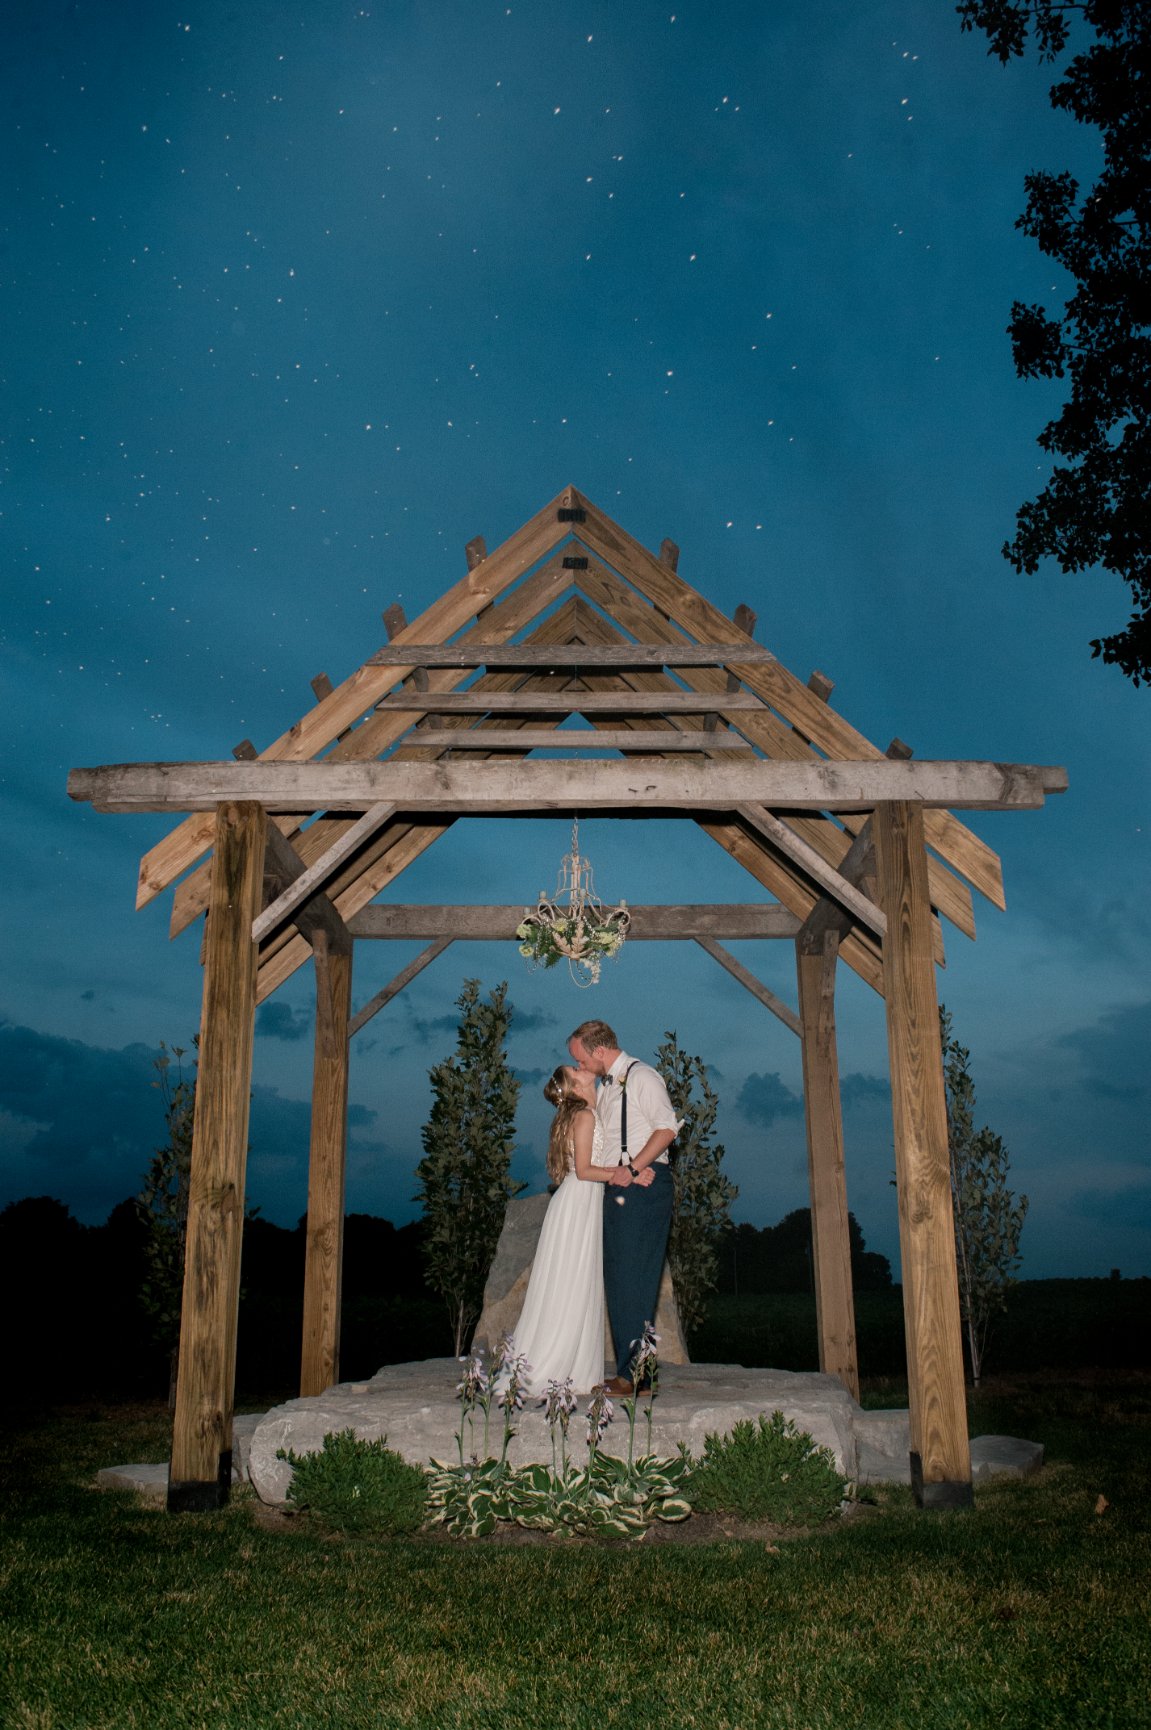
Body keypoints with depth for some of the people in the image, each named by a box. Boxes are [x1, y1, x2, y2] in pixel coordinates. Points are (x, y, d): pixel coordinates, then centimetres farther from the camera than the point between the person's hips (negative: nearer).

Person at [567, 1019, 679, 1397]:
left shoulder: (641, 1076, -6)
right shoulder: (604, 1087, 21)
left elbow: (667, 1127, -16)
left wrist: (632, 1169, -20)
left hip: (644, 1186, -9)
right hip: (617, 1187, 9)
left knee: (635, 1279, -10)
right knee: (616, 1280, 9)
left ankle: (635, 1376, -7)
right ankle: (627, 1371, 14)